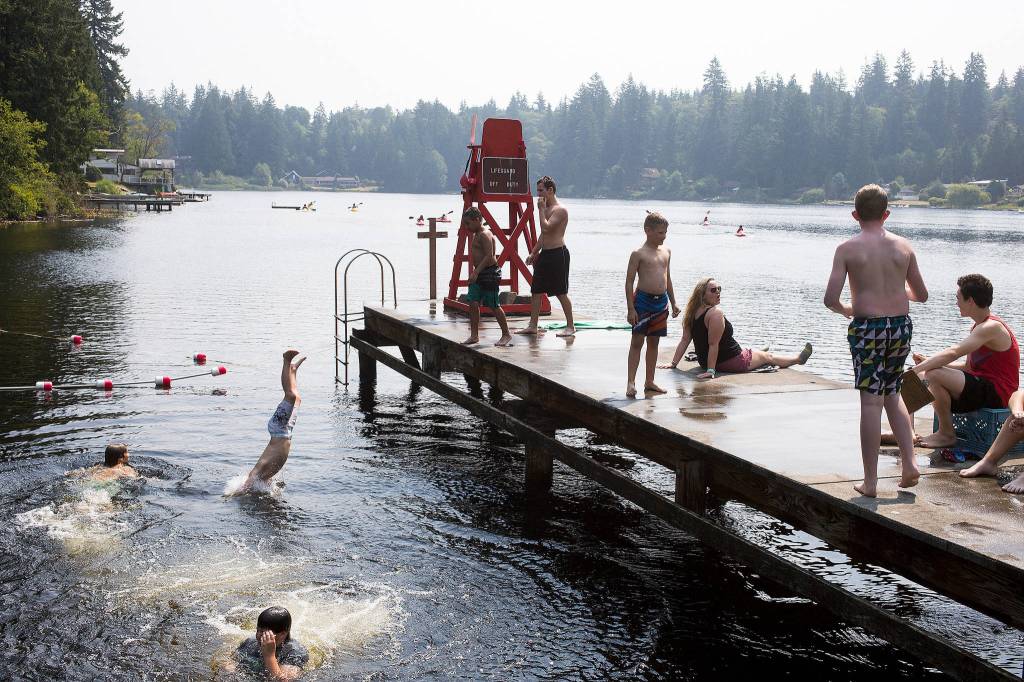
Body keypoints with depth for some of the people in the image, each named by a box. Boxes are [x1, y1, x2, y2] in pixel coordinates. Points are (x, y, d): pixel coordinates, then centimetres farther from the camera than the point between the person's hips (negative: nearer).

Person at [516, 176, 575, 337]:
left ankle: (570, 326, 6)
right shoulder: (547, 209, 16)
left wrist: (541, 209, -16)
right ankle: (532, 326, 14)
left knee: (561, 293, -3)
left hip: (558, 254, -9)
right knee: (536, 291, 9)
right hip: (545, 254, 10)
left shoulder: (560, 210, -13)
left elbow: (546, 227, -26)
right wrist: (533, 253, 20)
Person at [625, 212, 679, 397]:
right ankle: (631, 382, -2)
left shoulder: (666, 252, 11)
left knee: (654, 342, 12)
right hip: (643, 300, -6)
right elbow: (629, 281, -10)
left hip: (661, 301, 6)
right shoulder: (639, 254, -9)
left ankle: (649, 382, 20)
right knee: (637, 342, -4)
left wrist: (673, 303, 17)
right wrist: (630, 308, -15)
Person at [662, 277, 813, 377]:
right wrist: (711, 370, -29)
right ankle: (799, 358, 41)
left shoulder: (694, 312, -2)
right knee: (767, 356, 19)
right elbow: (713, 343, -29)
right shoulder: (716, 313, -27)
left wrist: (674, 363, -1)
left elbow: (685, 340, -3)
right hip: (730, 361, -7)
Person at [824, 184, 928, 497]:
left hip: (867, 327, -4)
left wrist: (846, 309, 9)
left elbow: (830, 299, -12)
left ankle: (870, 481, 3)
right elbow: (922, 295, 11)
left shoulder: (848, 249, -7)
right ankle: (909, 463, 13)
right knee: (892, 394, 21)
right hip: (901, 324, 4)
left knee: (871, 401, -1)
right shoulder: (903, 246, 3)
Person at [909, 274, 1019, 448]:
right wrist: (928, 362, 5)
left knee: (934, 375, -25)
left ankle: (947, 434, -11)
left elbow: (952, 353, -30)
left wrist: (917, 368, -28)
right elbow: (968, 367, 14)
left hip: (996, 393, -11)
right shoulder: (979, 327, 15)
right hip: (982, 386, 11)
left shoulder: (991, 327, -19)